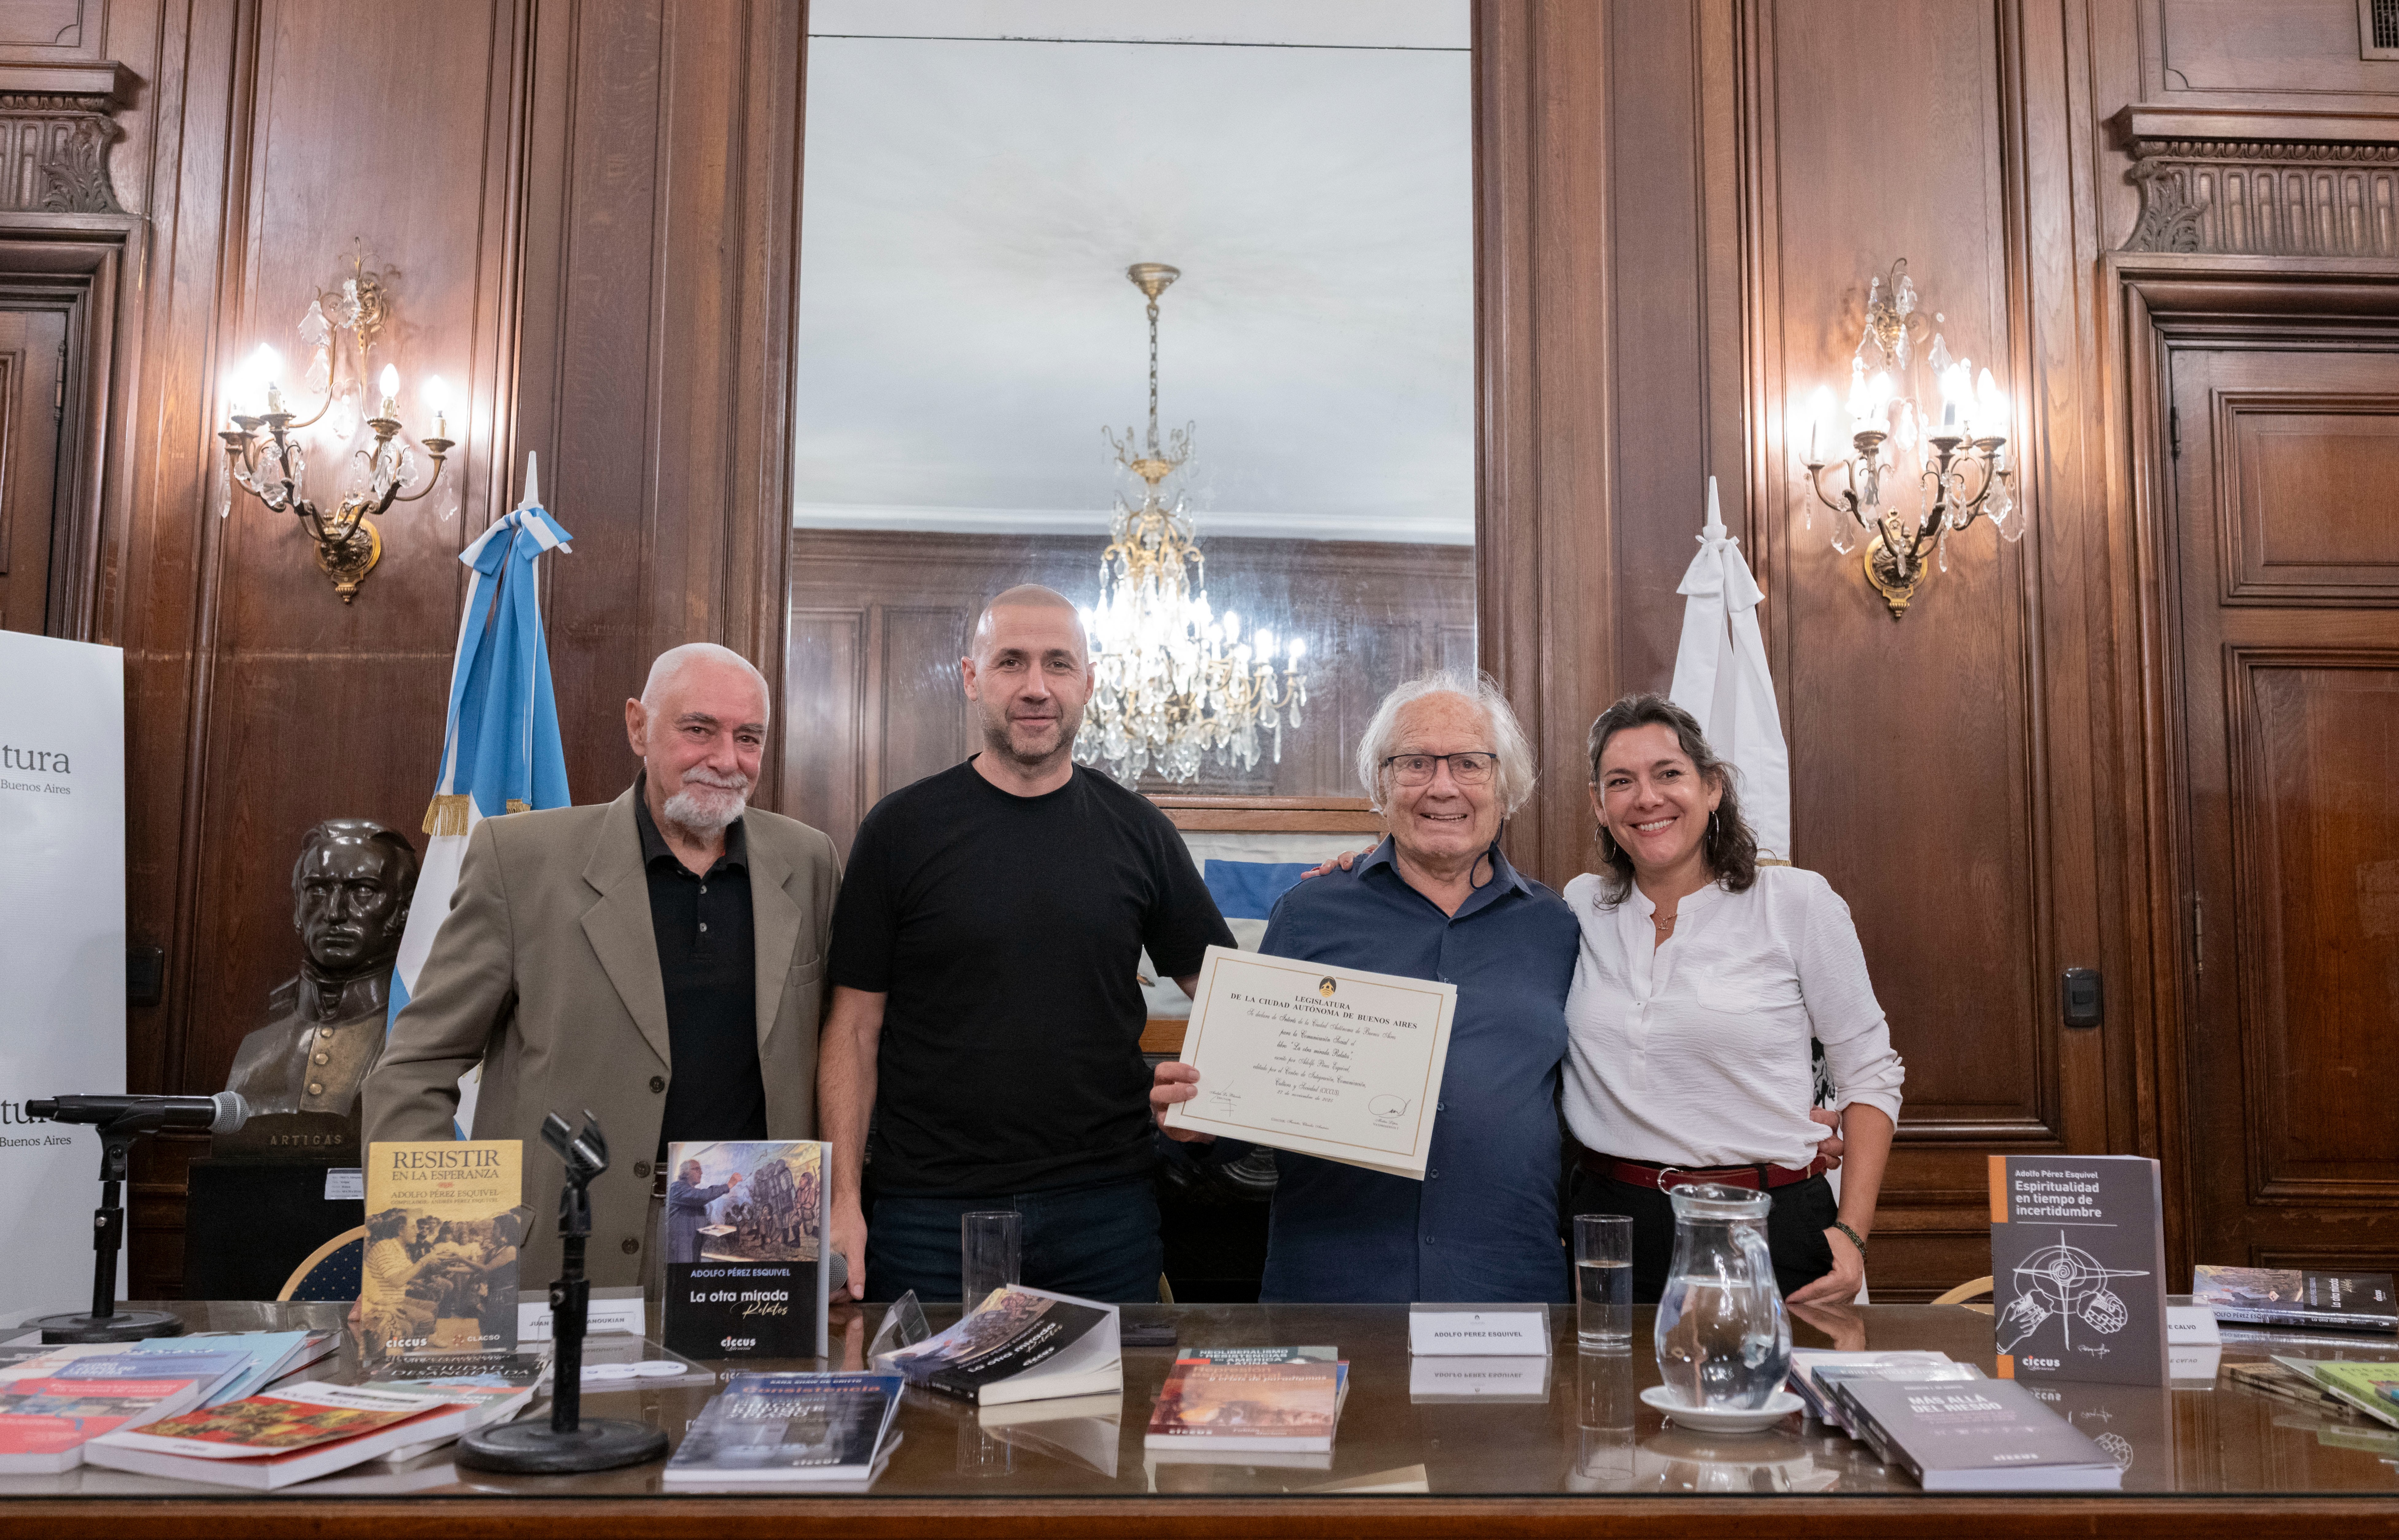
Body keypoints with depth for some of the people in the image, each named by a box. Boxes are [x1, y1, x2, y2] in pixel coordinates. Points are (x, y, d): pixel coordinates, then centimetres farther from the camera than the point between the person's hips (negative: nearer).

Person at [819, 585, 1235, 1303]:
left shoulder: (1136, 831, 4)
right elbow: (855, 1028, 0)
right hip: (927, 1211, -1)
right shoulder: (902, 827, -1)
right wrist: (844, 1201, -6)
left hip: (1104, 1211, 2)